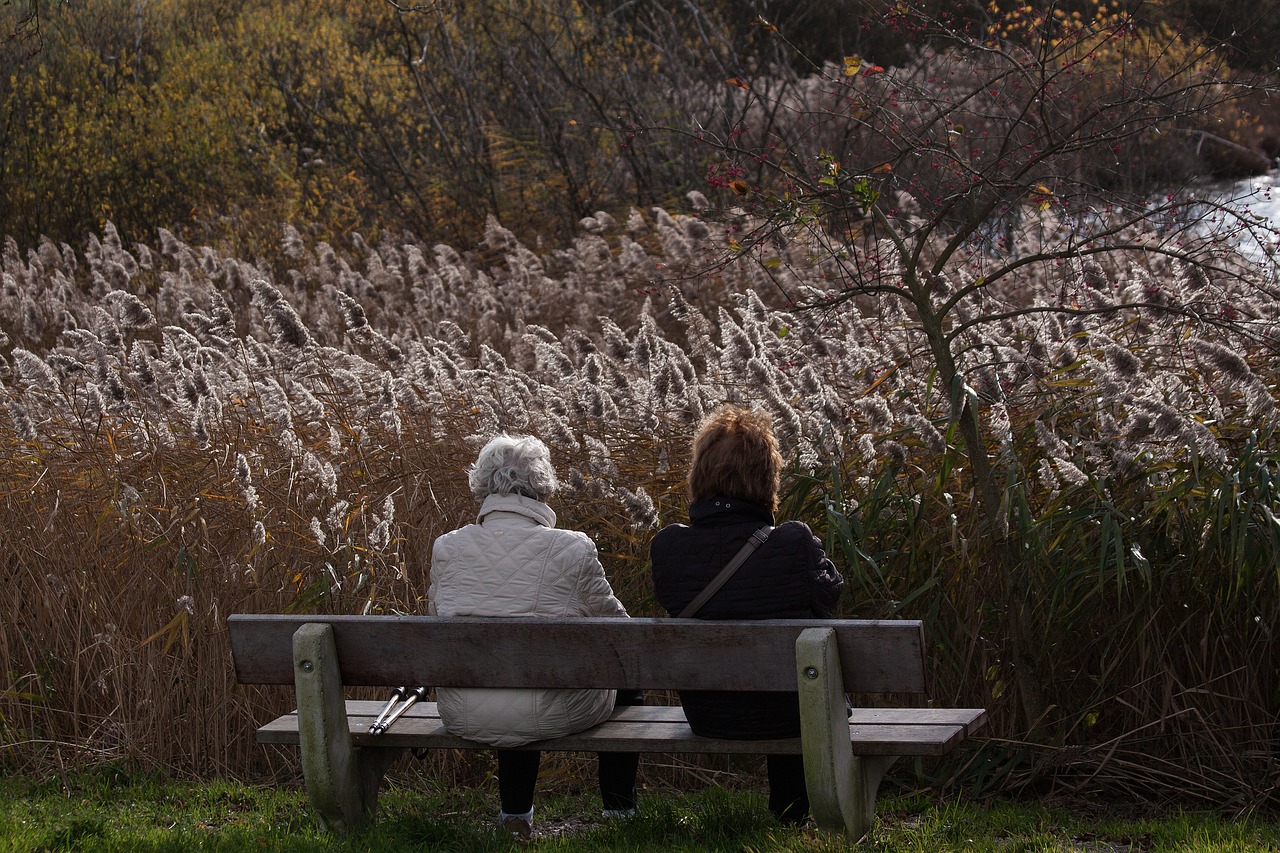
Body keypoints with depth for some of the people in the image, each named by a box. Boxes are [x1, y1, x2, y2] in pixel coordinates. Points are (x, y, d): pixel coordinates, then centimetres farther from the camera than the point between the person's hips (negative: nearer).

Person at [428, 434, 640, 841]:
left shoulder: (446, 548, -4)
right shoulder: (571, 549, -13)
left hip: (463, 717, 4)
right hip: (548, 717, -4)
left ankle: (515, 815, 47)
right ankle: (620, 811, 37)